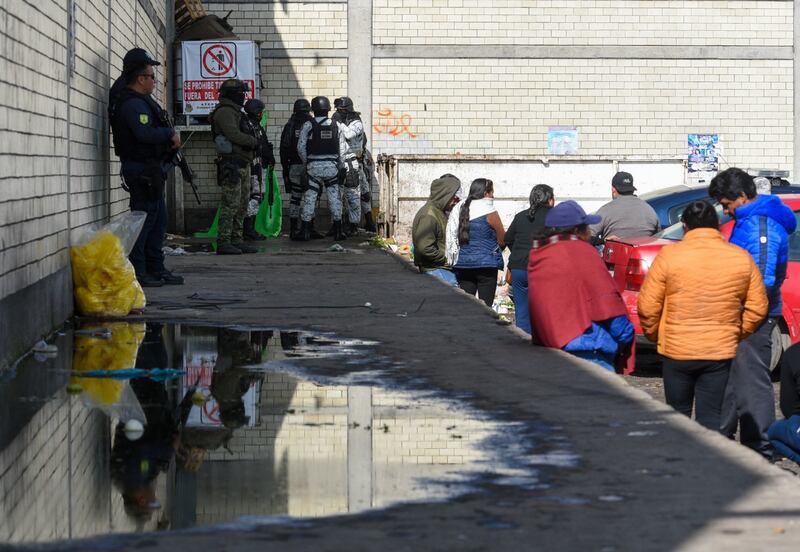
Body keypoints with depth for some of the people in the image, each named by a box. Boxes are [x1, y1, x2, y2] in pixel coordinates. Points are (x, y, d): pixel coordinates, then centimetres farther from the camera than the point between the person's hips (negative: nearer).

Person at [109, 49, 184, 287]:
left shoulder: (141, 101, 18)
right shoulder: (133, 104, -17)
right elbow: (145, 133, -29)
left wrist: (170, 138, 2)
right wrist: (170, 133, -16)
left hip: (151, 171, 11)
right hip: (143, 171, -11)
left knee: (158, 220, 14)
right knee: (143, 219, -9)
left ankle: (156, 269, 20)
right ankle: (136, 272, -7)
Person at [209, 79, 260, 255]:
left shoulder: (236, 112, 22)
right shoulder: (225, 112, -11)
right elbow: (234, 135, -21)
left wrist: (252, 142, 2)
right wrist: (253, 141, -8)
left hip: (243, 165, 11)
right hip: (232, 165, -11)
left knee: (242, 205, 12)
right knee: (230, 204, -12)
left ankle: (237, 240, 16)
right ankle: (223, 242, -11)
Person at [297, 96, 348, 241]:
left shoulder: (308, 125, -5)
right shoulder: (335, 125, 3)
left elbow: (300, 146, -6)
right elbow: (342, 147, 4)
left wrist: (306, 162, 7)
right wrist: (339, 165, 11)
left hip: (313, 166, -2)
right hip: (331, 166, 2)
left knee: (310, 197, 2)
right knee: (334, 196, 8)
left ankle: (305, 231, 1)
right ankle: (338, 230, 9)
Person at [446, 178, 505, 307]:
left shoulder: (460, 210, 7)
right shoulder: (489, 212, -8)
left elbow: (452, 236, 8)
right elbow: (503, 241, -2)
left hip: (463, 264, 5)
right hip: (486, 264, -5)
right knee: (485, 307, -2)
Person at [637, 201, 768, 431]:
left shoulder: (669, 255, -8)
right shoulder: (742, 258, 0)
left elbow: (647, 307, -6)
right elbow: (757, 308, 5)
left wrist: (654, 335, 11)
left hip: (677, 351, -1)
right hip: (722, 352, 1)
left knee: (678, 414, 14)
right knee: (711, 419, 5)